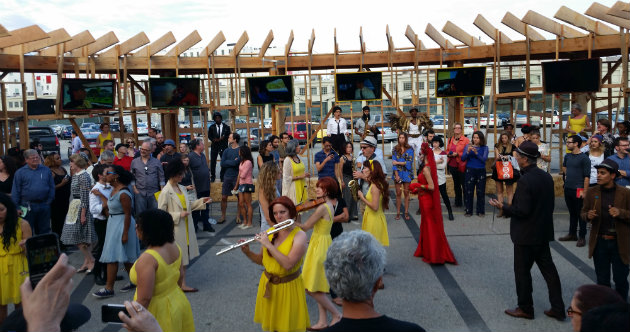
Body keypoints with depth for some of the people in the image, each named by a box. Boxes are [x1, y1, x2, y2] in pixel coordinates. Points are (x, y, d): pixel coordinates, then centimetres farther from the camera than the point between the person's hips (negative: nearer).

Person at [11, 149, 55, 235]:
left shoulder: (46, 170, 6)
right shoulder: (20, 172, 1)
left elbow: (52, 187, 7)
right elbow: (15, 192, 0)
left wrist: (49, 201, -3)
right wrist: (16, 208, -5)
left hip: (44, 206, 2)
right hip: (28, 207, -2)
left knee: (45, 231, 11)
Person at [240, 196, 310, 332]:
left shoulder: (299, 235, -16)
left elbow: (288, 264, -28)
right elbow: (261, 260, 11)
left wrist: (268, 244, -24)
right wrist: (247, 252, -7)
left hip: (288, 287, -5)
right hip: (268, 285, 5)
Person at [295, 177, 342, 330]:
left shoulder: (322, 207, -21)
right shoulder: (330, 206, 7)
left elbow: (305, 226, -17)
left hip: (319, 247, -9)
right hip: (322, 244, 10)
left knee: (312, 288, -1)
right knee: (318, 287, 14)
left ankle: (337, 315, 9)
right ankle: (323, 321, 20)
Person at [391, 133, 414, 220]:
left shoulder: (410, 149, -1)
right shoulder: (395, 149, 3)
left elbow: (409, 162, -8)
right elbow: (394, 162, -2)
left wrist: (398, 162, -10)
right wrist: (396, 175, -11)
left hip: (407, 174, -1)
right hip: (397, 173, 1)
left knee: (406, 193, 4)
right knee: (398, 193, 2)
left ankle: (406, 212, 12)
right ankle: (398, 212, 8)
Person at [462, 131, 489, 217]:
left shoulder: (484, 148, 3)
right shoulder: (468, 146, 4)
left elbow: (484, 159, -9)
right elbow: (463, 158, -3)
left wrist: (476, 153, -23)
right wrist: (468, 152, -21)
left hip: (481, 171, 0)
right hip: (470, 171, 0)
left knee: (480, 192, 3)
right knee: (468, 191, -1)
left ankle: (480, 211, 14)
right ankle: (468, 211, 9)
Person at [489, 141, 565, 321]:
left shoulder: (525, 180, -23)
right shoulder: (546, 177, 4)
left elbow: (522, 211, -25)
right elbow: (550, 204, 11)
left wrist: (503, 207, -13)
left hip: (526, 235, -8)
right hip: (543, 232, 8)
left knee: (522, 271, 6)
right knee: (548, 269, 14)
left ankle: (525, 309, 18)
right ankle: (558, 308, 21)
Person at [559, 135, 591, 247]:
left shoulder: (584, 158, -11)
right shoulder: (567, 156, 9)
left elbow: (587, 176, -14)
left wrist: (584, 191, -19)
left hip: (578, 190, -7)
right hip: (567, 189, 7)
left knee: (581, 214, 1)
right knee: (572, 213, 16)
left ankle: (582, 237, 8)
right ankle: (572, 234, 25)